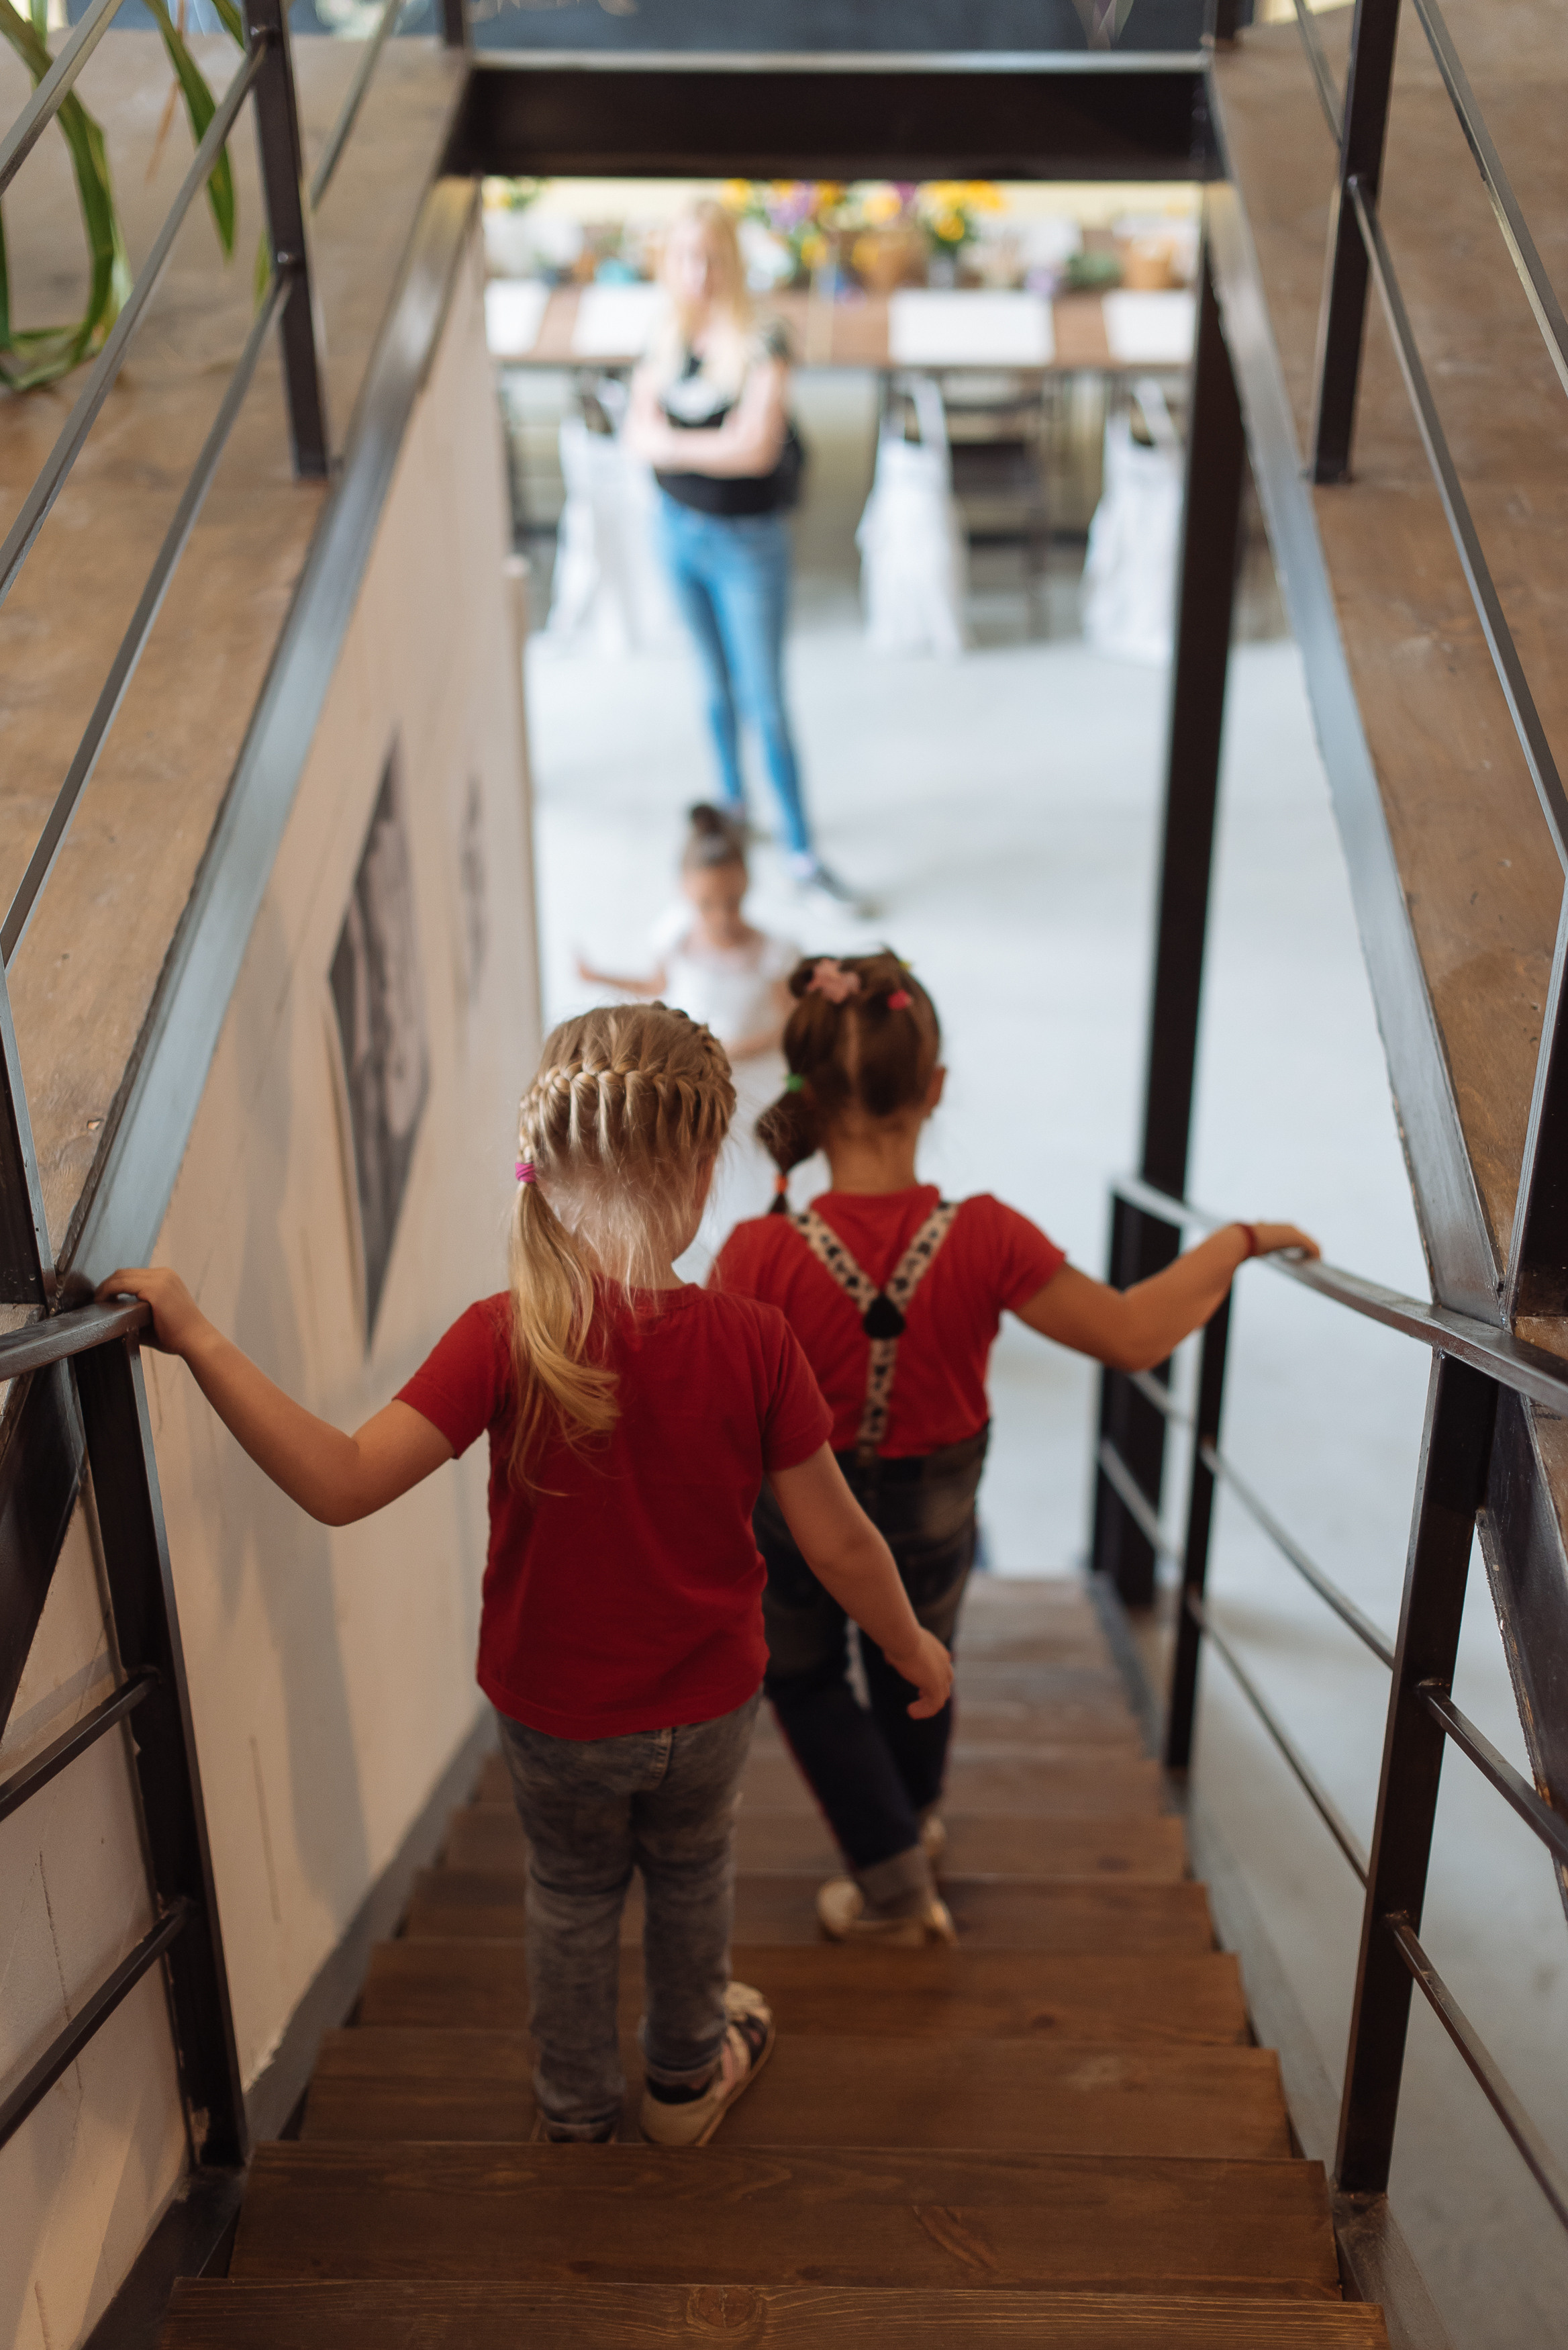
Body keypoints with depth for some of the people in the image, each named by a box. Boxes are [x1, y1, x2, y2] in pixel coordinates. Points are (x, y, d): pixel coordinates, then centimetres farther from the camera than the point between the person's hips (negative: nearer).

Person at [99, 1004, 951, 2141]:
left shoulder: (506, 1337, -27)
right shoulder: (752, 1342, -23)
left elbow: (340, 1482, -32)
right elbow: (840, 1543, -15)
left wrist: (199, 1339, -30)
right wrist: (914, 1645, 3)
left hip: (553, 1711, 0)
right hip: (709, 1704, 1)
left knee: (572, 1889, 28)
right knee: (689, 1875, 30)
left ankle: (577, 2098, 51)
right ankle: (690, 2077, 54)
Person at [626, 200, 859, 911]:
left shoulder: (761, 348, -15)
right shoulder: (665, 345, 1)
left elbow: (756, 449, -26)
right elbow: (639, 437, -8)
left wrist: (676, 441, -16)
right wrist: (716, 444, -22)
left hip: (748, 544, -5)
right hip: (679, 532, 5)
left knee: (766, 704, -2)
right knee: (716, 685, 19)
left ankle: (802, 852, 7)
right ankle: (733, 803, 38)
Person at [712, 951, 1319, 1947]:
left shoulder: (761, 1255, -32)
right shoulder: (984, 1239, -29)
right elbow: (1133, 1334, -20)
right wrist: (1236, 1243, -8)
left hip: (796, 1526, -2)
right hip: (929, 1528, 2)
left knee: (805, 1678, 29)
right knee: (915, 1672, 32)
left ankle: (893, 1882, 34)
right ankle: (917, 1823, 59)